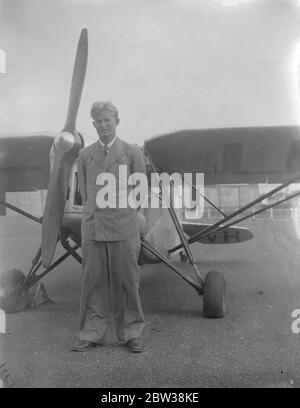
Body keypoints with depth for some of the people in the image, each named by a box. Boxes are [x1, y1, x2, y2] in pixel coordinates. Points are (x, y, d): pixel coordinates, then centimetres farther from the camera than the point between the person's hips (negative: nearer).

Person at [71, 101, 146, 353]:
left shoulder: (132, 153, 3)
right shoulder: (85, 155, 11)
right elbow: (85, 193, 16)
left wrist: (120, 215, 6)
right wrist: (94, 213, 10)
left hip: (124, 230, -2)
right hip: (92, 228, 2)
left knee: (126, 282, 2)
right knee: (93, 283, 5)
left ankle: (131, 334, 14)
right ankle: (92, 335, 15)